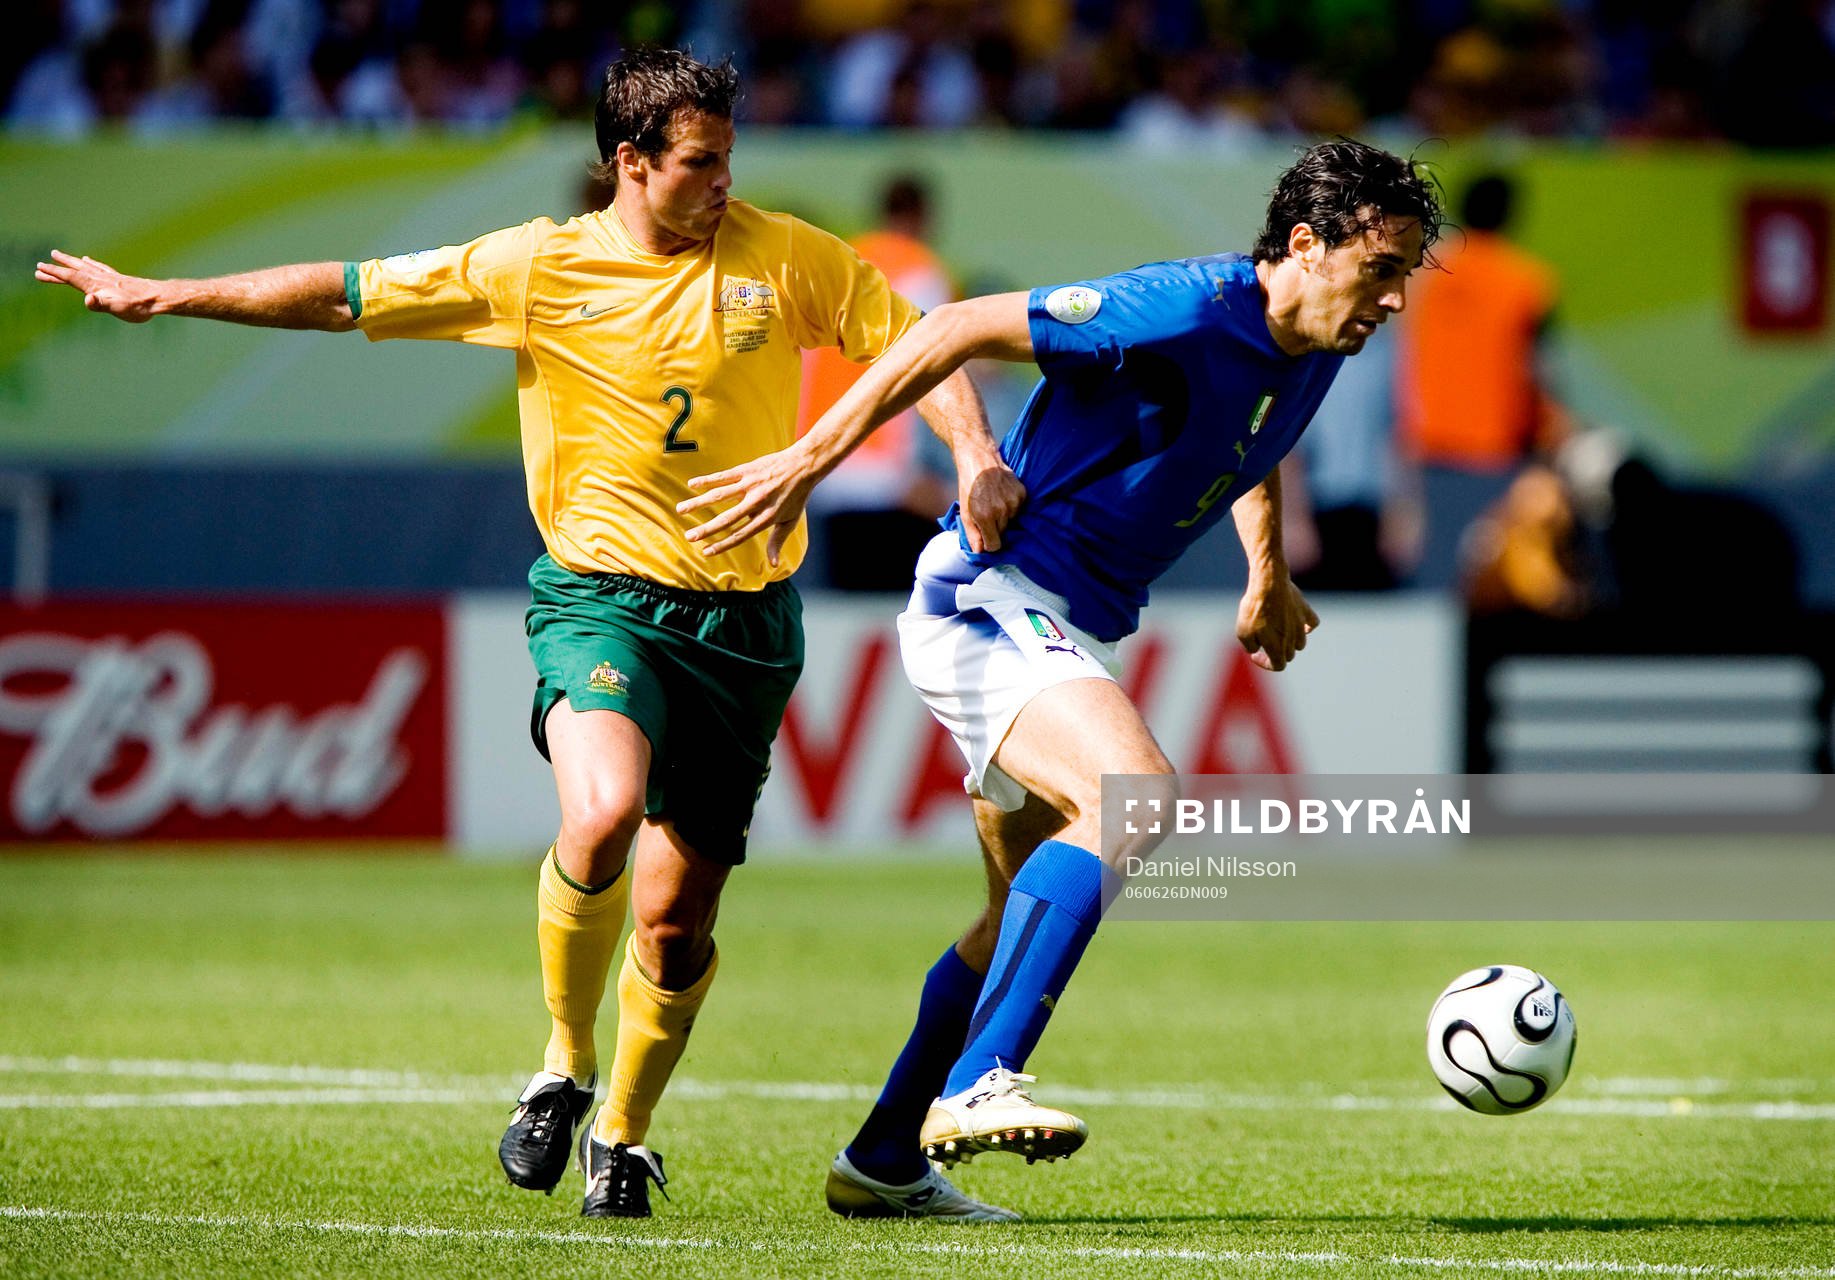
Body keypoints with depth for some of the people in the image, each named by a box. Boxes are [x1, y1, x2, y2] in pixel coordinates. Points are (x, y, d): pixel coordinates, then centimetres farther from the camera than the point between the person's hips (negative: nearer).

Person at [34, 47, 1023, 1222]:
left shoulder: (781, 257, 1)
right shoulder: (542, 270, -2)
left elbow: (916, 339, 8)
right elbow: (348, 296, 3)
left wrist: (978, 457, -10)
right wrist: (163, 297, 5)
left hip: (745, 619, 2)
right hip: (602, 593, -2)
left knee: (678, 916, 1)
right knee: (604, 814, -30)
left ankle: (624, 1134, 27)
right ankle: (565, 1064, -4)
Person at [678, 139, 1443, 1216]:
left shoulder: (1312, 353, 5)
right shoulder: (1179, 313, -22)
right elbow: (958, 331, -19)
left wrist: (1268, 577, 26)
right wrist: (807, 463, -19)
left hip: (1074, 637, 10)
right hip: (990, 601, -10)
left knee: (1034, 913, 17)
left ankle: (883, 1159, 30)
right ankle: (976, 1085, -32)